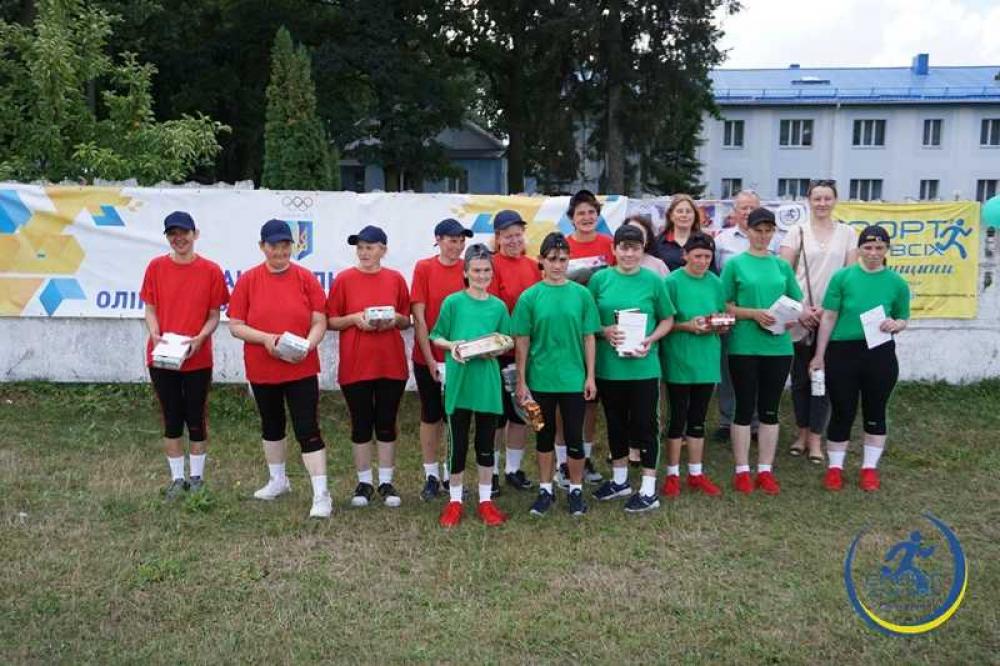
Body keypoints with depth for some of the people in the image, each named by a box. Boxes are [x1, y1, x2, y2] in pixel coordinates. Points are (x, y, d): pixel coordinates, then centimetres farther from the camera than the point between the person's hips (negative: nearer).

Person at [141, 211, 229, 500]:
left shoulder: (211, 270, -4)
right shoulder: (156, 267, 1)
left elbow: (214, 315, 0)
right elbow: (150, 309, 5)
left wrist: (199, 338, -17)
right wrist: (155, 335, -14)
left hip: (198, 359, -1)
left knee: (196, 420, 8)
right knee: (171, 420, 10)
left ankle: (197, 478, 23)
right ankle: (177, 479, 23)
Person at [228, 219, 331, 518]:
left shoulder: (306, 278, -4)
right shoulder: (247, 280, -2)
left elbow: (320, 322, -4)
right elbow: (235, 325, -3)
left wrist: (307, 345, -23)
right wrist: (265, 338, -19)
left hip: (301, 368, -2)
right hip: (262, 369, 3)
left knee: (308, 429, -6)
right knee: (271, 425, 19)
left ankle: (321, 494, -1)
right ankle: (278, 480, 39)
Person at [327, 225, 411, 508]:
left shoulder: (396, 279, 4)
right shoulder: (343, 279, -1)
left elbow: (407, 322, 11)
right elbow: (331, 321, 1)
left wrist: (395, 318, -10)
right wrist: (354, 318, -16)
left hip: (391, 364, 1)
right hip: (355, 365, -1)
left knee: (386, 424, 8)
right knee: (361, 425, 7)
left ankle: (386, 482, 20)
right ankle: (365, 483, 21)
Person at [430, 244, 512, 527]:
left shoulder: (498, 306, 4)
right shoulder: (453, 302, -2)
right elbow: (436, 337, 3)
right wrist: (451, 345, -16)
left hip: (487, 382, 2)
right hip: (458, 380, -2)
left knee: (486, 443, 11)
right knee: (458, 443, 6)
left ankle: (485, 500, 24)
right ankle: (455, 501, 21)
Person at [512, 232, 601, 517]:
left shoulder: (581, 294, -1)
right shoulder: (529, 297, -3)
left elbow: (589, 337, 3)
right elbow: (522, 341, -1)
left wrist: (590, 376, 0)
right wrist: (521, 381, -2)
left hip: (574, 379, 0)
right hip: (540, 379, 0)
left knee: (574, 436, 7)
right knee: (545, 435, 13)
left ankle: (576, 490, 25)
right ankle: (545, 489, 27)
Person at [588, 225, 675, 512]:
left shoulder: (654, 281, -3)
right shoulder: (599, 279, 1)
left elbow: (667, 319, 4)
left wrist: (651, 339, -12)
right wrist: (604, 331, -13)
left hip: (643, 367, -2)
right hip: (609, 366, 2)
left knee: (645, 425, 3)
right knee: (616, 423, 16)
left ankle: (649, 491, 14)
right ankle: (620, 480, 33)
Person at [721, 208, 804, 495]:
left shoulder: (782, 266, 10)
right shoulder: (735, 264, 0)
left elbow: (797, 303, 13)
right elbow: (725, 307, -4)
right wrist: (754, 314, -18)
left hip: (778, 347, 3)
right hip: (744, 347, -3)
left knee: (769, 409, 10)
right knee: (744, 408, 4)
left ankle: (765, 470, 19)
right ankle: (742, 471, 14)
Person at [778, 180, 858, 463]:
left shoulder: (846, 233, 6)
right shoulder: (797, 233, 3)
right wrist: (800, 309, -10)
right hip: (800, 317, 0)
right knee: (800, 377, 7)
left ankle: (815, 438, 11)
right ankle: (803, 432, 21)